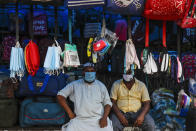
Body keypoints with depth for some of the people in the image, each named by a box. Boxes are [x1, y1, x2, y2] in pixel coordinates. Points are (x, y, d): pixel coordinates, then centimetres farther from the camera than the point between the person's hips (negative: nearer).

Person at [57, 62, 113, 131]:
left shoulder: (101, 86, 13)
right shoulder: (75, 84, 10)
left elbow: (107, 103, 12)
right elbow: (60, 96, 8)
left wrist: (104, 117, -6)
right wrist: (70, 113, 0)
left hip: (99, 119, 1)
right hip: (80, 119, 0)